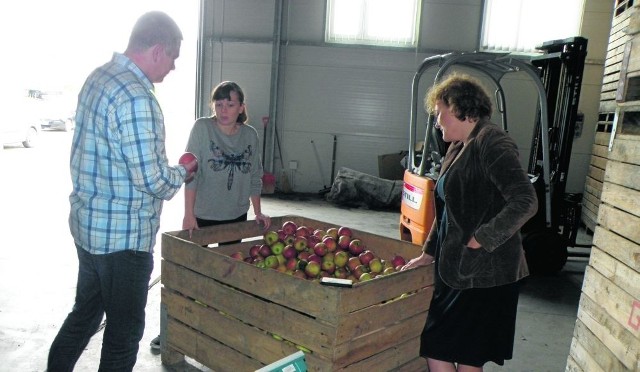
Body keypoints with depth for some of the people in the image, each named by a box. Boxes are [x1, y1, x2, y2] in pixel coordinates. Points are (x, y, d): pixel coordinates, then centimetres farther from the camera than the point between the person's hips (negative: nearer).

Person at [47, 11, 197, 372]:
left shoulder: (98, 77, 7)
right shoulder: (136, 98, -23)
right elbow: (153, 180, -24)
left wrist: (170, 170, 13)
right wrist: (182, 172, -3)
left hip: (88, 223, 9)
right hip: (124, 234, -9)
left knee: (86, 312, 25)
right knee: (125, 329, 9)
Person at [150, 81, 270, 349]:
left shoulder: (250, 135, 0)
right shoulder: (202, 128, -11)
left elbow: (255, 177, 7)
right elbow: (190, 173, -13)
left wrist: (258, 212, 4)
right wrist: (189, 214, -17)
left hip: (236, 216, 4)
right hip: (202, 215, -3)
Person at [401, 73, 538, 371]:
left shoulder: (491, 143, -15)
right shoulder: (458, 148, 14)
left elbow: (525, 201, -26)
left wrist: (480, 240, -21)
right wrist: (429, 253, 18)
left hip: (482, 275, -9)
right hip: (457, 270, 9)